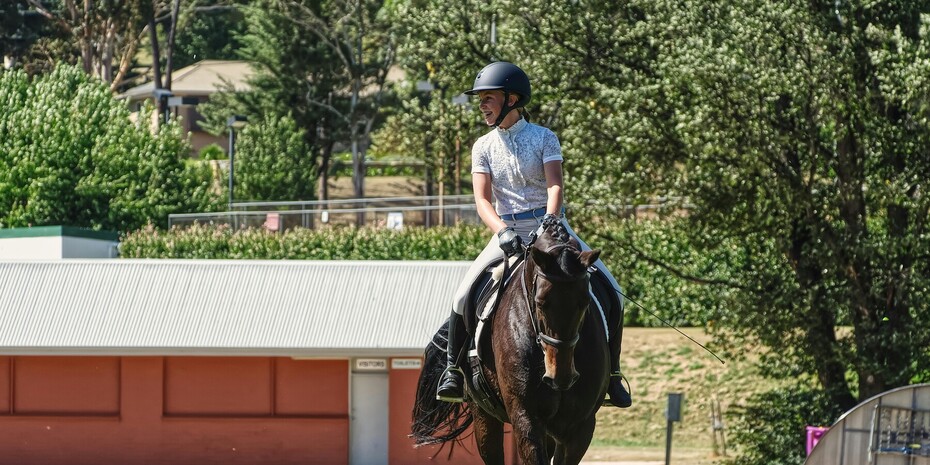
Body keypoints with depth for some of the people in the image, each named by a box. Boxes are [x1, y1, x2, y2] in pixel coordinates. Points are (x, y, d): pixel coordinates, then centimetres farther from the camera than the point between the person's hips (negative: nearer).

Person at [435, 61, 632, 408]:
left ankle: (612, 375, -1)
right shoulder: (484, 147, 6)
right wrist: (502, 232, -25)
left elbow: (554, 185, -12)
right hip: (509, 232, 1)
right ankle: (453, 371, -3)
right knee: (464, 295, -19)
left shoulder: (544, 138, 0)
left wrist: (549, 221, -32)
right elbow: (482, 199, -5)